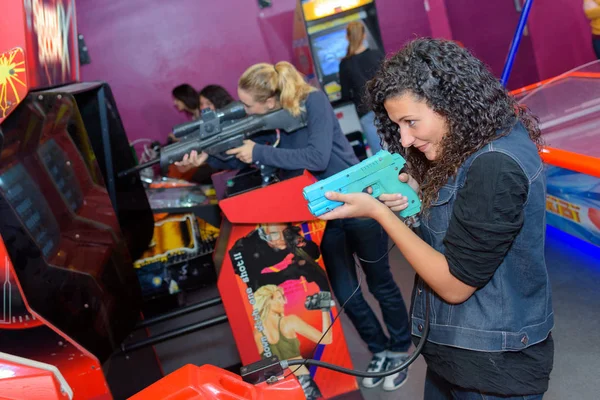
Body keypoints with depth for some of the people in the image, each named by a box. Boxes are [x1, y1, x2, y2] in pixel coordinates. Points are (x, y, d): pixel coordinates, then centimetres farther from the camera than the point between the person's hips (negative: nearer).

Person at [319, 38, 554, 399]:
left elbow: (454, 285, -23)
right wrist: (420, 196, -9)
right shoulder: (481, 141, 1)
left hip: (493, 363, -8)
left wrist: (377, 211, -20)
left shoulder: (496, 167, -28)